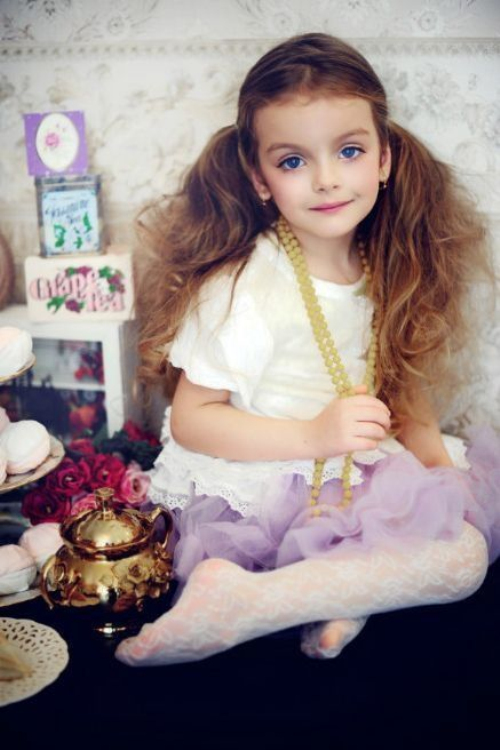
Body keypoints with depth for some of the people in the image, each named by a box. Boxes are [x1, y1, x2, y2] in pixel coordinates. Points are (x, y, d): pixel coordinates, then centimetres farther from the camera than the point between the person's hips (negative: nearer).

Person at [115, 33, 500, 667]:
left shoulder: (384, 270, 2)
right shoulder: (245, 288, -18)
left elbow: (399, 380, 12)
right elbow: (190, 420, -16)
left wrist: (434, 454, -6)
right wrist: (315, 435, -27)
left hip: (346, 477, 8)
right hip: (253, 495, -7)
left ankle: (310, 590, -14)